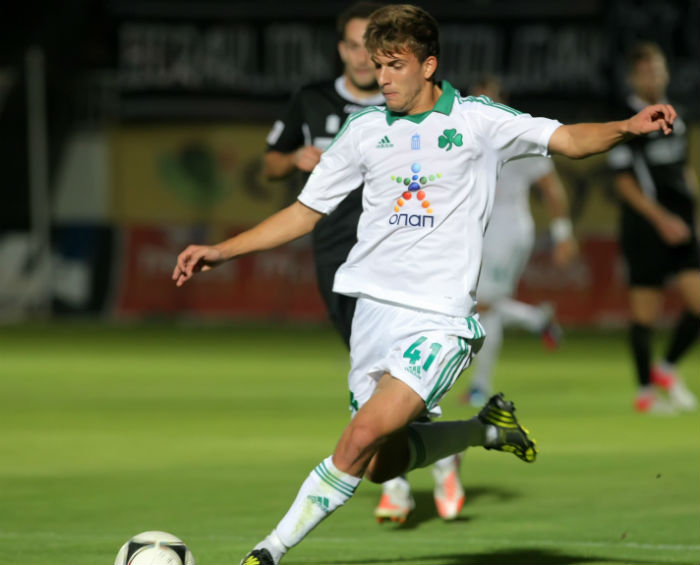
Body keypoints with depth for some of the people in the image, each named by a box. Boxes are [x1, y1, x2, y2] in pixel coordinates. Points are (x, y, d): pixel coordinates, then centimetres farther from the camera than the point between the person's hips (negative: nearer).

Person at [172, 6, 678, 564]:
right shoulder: (365, 129, 9)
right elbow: (306, 212, 15)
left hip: (439, 318, -5)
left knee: (362, 437, -21)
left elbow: (569, 139, -3)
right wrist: (220, 251, 9)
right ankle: (488, 427, 31)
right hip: (375, 306, 5)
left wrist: (628, 126, -23)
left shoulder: (476, 120, 0)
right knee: (382, 464, 7)